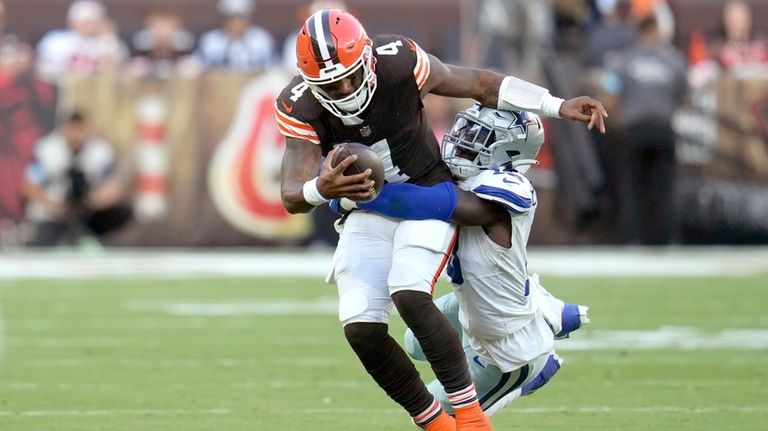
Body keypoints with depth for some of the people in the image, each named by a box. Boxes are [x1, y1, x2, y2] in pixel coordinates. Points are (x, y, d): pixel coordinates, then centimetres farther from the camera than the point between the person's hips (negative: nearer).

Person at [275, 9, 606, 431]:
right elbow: (292, 196, -26)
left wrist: (559, 107, -15)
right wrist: (322, 189, -51)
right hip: (368, 210, 3)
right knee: (361, 328, -12)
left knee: (409, 296, -27)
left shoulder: (399, 63, -25)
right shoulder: (299, 108, -20)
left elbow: (479, 84, -10)